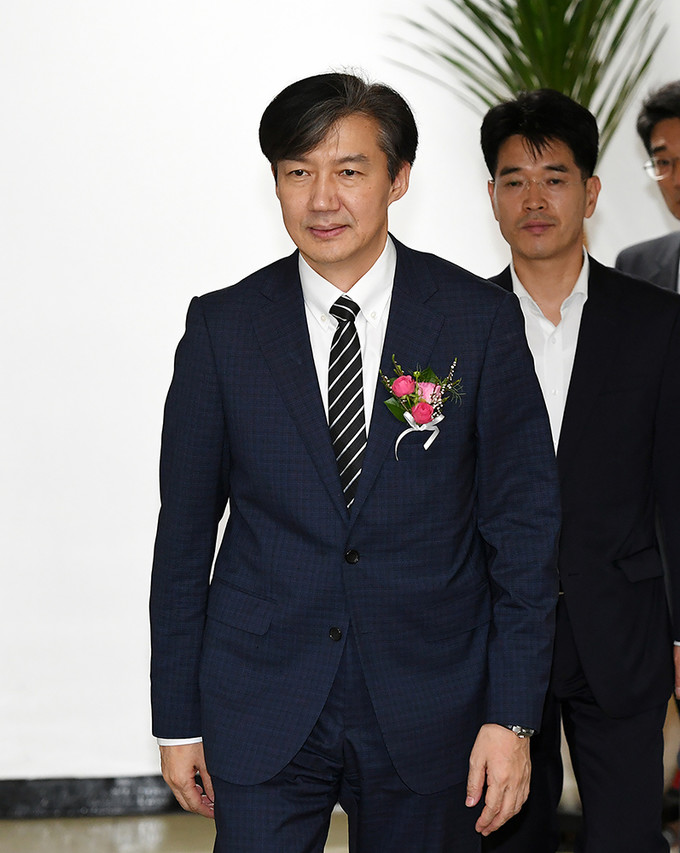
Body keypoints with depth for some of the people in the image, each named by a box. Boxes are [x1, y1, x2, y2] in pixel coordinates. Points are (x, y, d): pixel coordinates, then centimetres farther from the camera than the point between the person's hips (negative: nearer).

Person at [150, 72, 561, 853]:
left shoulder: (480, 321, -3)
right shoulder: (222, 327, -1)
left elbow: (524, 525, -1)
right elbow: (185, 531, 4)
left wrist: (513, 716, -5)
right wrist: (178, 719, 4)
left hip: (428, 717, 0)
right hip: (261, 717, 0)